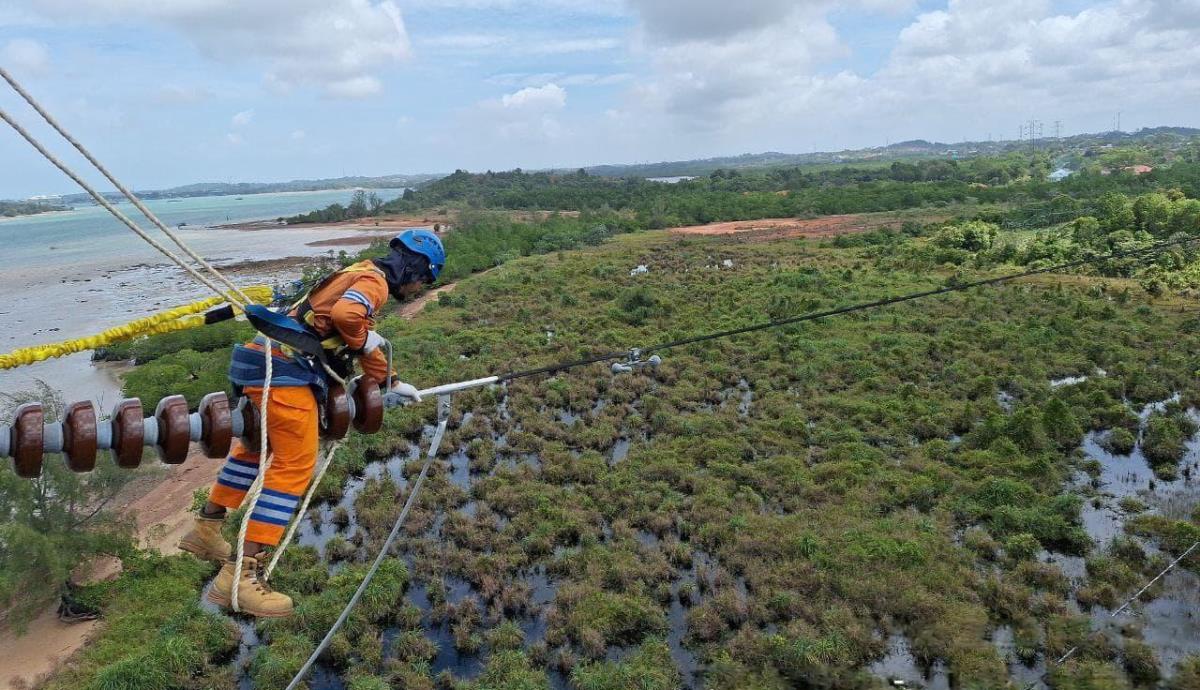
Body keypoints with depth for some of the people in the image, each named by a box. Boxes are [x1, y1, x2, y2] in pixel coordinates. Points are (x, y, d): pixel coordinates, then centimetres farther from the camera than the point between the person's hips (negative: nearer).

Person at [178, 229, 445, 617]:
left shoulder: (360, 276, 25)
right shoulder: (374, 279, -6)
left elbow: (366, 343, 36)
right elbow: (344, 314, -28)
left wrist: (391, 383, 42)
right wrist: (365, 340, -8)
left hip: (263, 363, 10)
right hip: (284, 369, -10)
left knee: (258, 447, 26)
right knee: (294, 466, -8)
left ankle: (206, 530, 40)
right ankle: (238, 577, -9)